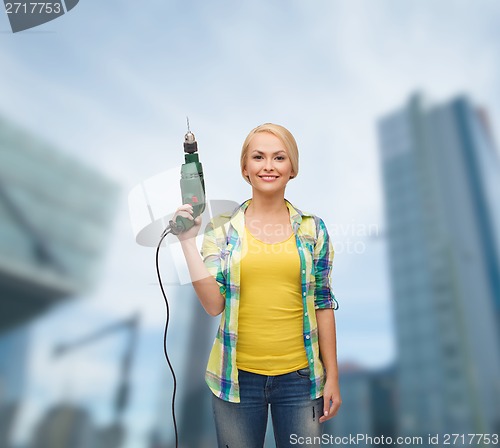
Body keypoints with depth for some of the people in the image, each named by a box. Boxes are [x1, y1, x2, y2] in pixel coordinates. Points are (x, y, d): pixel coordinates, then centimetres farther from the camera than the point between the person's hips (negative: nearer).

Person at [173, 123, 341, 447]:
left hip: (300, 376, 1)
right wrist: (188, 240, -15)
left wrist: (332, 376, 3)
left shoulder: (313, 229, -1)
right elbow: (214, 304, -10)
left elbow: (322, 305, 2)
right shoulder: (221, 228, -3)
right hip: (237, 375, 0)